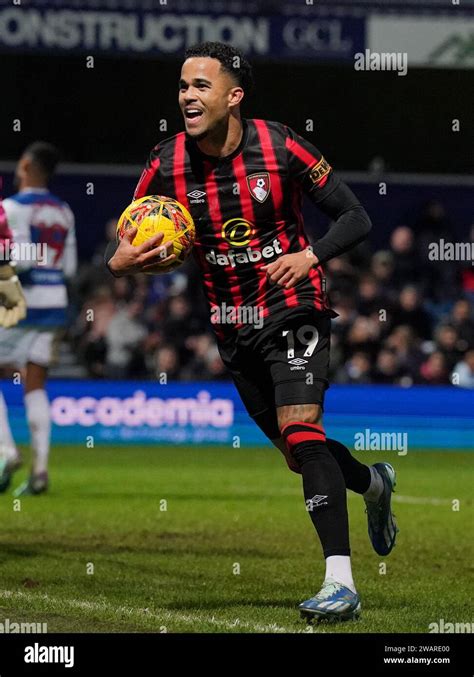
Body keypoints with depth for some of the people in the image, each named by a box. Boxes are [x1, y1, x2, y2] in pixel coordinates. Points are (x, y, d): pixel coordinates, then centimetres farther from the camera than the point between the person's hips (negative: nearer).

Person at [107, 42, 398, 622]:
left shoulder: (280, 148, -14)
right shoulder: (167, 165, -6)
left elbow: (356, 218, -6)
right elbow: (130, 247, 3)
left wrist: (310, 256, -24)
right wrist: (121, 264, -21)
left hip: (292, 308, -4)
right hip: (231, 327, 4)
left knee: (300, 428, -23)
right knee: (297, 452, 12)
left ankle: (340, 582, -25)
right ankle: (374, 485, 46)